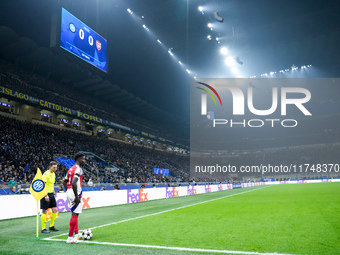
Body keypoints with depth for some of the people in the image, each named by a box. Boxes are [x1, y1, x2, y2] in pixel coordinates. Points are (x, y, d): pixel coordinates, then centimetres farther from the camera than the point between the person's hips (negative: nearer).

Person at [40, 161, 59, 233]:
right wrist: (46, 195, -24)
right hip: (46, 194, -8)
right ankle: (43, 228, 6)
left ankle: (51, 226, 20)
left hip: (51, 194, 8)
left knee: (55, 210, 7)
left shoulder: (53, 174, 13)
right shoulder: (46, 174, -13)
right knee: (45, 211, -3)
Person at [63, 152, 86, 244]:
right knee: (75, 214, -4)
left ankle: (76, 233, 31)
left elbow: (64, 182, 21)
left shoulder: (71, 169, 15)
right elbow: (73, 183, -27)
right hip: (75, 193, -10)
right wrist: (77, 197, -23)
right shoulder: (78, 169, -14)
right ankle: (70, 237, 1)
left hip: (69, 192, 10)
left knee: (75, 213, 20)